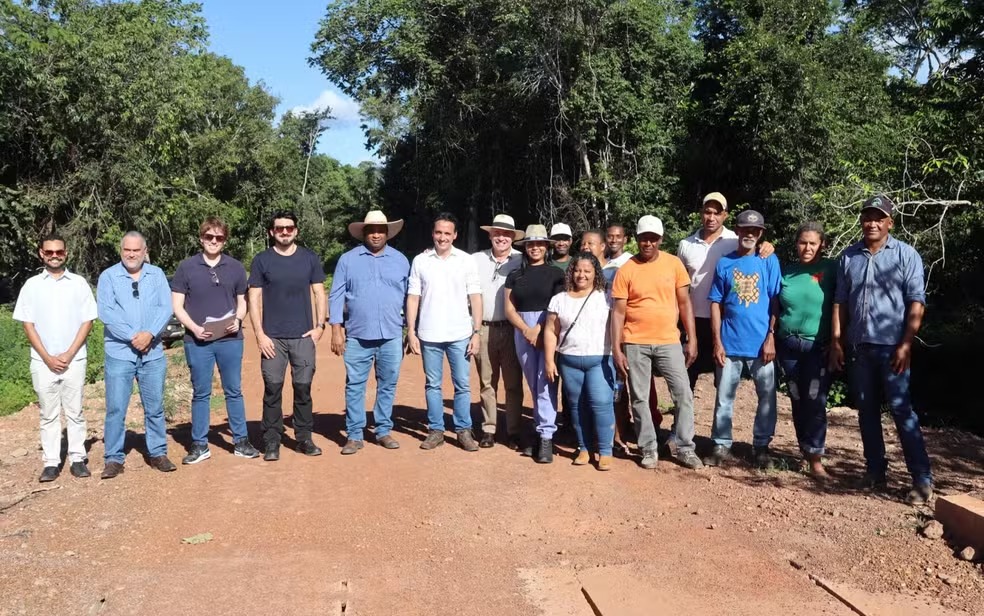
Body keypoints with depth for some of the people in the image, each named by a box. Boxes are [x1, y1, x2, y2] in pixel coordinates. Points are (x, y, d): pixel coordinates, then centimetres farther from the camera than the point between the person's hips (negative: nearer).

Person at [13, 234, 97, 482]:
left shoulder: (79, 283, 3)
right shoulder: (32, 285, 4)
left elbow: (87, 321, 0)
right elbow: (28, 324, 2)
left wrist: (68, 355, -8)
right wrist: (47, 358, -8)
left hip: (74, 361, -1)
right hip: (43, 363, 1)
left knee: (75, 413, 5)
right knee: (48, 415, 6)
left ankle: (77, 459, 12)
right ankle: (51, 463, 12)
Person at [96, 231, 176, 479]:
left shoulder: (156, 274, 7)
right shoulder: (108, 276, 1)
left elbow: (166, 307, -1)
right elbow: (106, 312, -8)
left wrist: (149, 334, -14)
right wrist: (133, 336, -15)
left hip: (153, 352, 2)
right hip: (119, 353, -2)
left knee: (155, 407, 9)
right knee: (116, 408, 0)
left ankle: (158, 453, 19)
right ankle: (114, 458, 10)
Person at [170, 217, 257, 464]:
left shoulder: (236, 267, 7)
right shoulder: (186, 267, 2)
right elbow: (177, 306, 3)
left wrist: (237, 319, -8)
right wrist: (194, 328, -12)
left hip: (230, 339, 1)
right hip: (197, 340, -1)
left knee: (234, 391, 7)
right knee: (200, 393, 7)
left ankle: (241, 441, 17)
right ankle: (199, 445, 17)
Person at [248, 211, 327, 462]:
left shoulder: (309, 258, 7)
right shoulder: (261, 260, 3)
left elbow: (319, 293, 9)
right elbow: (254, 299, 1)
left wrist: (320, 325, -1)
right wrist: (259, 334, -6)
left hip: (303, 336, 1)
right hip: (273, 337, -1)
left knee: (303, 388, 5)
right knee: (272, 389, 0)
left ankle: (304, 439, 17)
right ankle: (272, 442, 10)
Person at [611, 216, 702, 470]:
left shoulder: (673, 263, 1)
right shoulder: (626, 270, -3)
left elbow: (684, 303, 5)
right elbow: (618, 312, -2)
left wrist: (691, 339, 1)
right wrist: (616, 349, -7)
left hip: (669, 341, 1)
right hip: (635, 344, -1)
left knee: (684, 394, 0)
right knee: (639, 398, 6)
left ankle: (685, 448, 14)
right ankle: (649, 449, 20)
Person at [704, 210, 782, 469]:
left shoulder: (769, 261, 2)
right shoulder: (724, 263, 4)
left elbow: (775, 302, -1)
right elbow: (716, 304, 4)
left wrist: (771, 338, -9)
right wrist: (717, 342, -3)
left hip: (761, 343, 0)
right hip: (730, 343, 1)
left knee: (767, 396, 8)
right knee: (724, 397, 5)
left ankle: (761, 446, 22)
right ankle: (721, 446, 16)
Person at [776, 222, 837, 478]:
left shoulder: (831, 269, -3)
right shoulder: (786, 271, 8)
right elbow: (777, 307, 13)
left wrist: (835, 342, -8)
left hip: (818, 346, -3)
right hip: (788, 344, 4)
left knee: (815, 401, -7)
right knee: (798, 401, 10)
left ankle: (815, 457, -1)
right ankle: (805, 451, 21)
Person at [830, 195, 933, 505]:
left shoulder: (906, 255, -2)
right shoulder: (849, 257, 10)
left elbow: (916, 302, -7)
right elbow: (840, 302, 12)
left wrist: (906, 344, -14)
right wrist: (836, 341, 5)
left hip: (891, 347, -4)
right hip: (858, 347, 5)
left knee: (901, 410, -6)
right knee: (866, 411, 10)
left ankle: (923, 479, 0)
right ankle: (875, 471, 20)